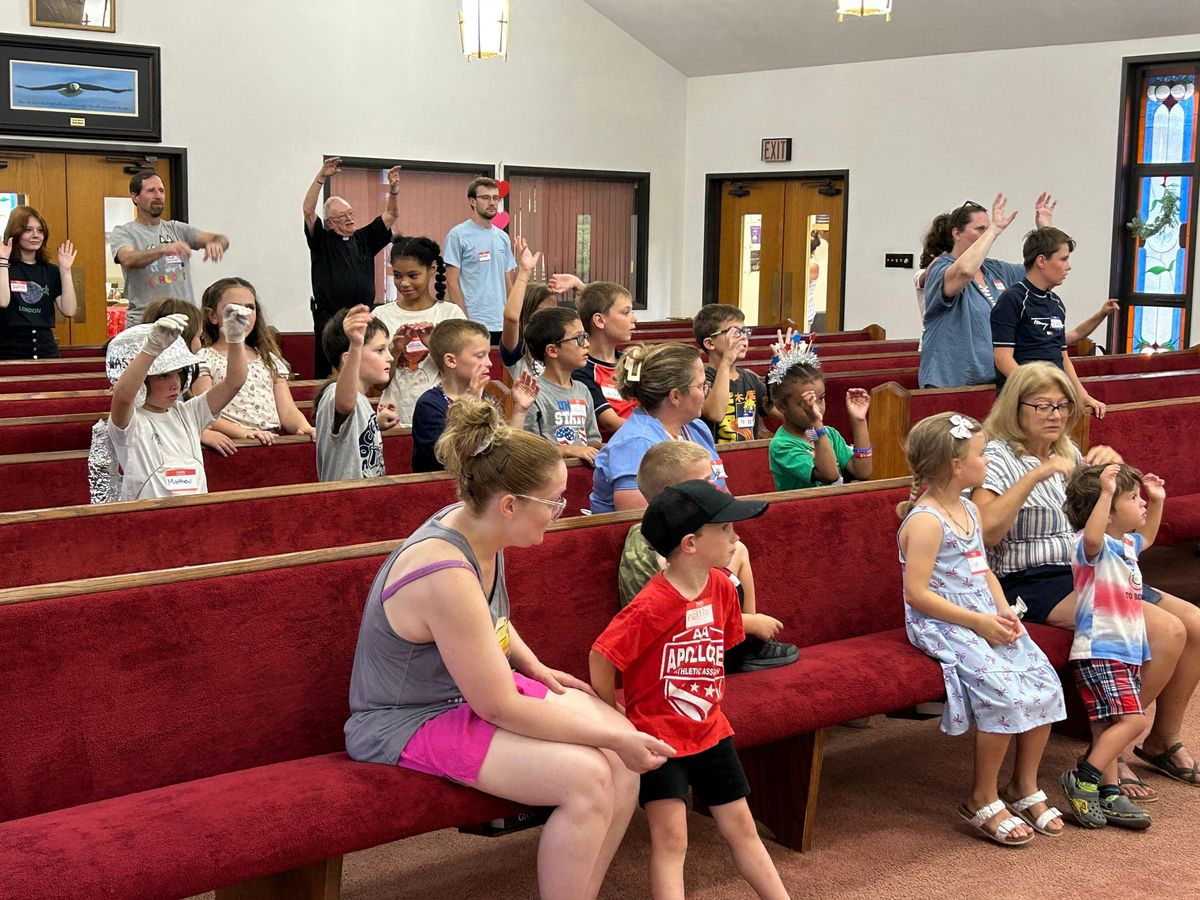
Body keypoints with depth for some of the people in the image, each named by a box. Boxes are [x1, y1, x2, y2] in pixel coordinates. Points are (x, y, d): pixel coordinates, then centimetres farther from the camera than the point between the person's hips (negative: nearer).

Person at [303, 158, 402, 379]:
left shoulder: (364, 239, 14)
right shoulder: (322, 241, 3)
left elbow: (390, 215, 11)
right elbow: (308, 211, -10)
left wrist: (394, 188, -5)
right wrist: (321, 178, -19)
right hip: (329, 319, -3)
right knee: (329, 375, -3)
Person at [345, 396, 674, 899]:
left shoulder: (472, 523, -5)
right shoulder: (446, 576, -32)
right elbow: (499, 709, -25)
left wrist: (535, 666, 4)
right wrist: (613, 737, -18)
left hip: (477, 685, 9)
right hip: (414, 723, -9)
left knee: (625, 762, -4)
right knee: (587, 777, -24)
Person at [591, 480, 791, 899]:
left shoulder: (722, 587, -2)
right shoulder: (650, 607, -25)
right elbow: (600, 661, -22)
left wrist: (708, 704, 7)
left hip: (709, 730, 7)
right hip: (658, 735, -6)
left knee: (741, 827, 13)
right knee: (671, 838, -12)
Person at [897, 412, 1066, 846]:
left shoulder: (968, 510, 14)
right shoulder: (926, 522, -15)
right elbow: (917, 593, -19)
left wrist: (1004, 611, 2)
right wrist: (979, 622, -18)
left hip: (985, 619, 9)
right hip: (942, 626, -9)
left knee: (1044, 681, -7)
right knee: (1004, 690, -25)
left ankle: (1024, 785, 11)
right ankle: (983, 799, -8)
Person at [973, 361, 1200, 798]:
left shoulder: (1068, 452, 15)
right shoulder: (999, 457, -9)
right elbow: (986, 531, -25)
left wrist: (1113, 466, 2)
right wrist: (1036, 475, -28)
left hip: (1087, 573, 9)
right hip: (1034, 582, -8)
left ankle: (1164, 740, 15)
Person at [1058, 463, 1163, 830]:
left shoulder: (1125, 545, 15)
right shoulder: (1092, 546, -15)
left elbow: (1146, 537, 40)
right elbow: (1092, 537, -42)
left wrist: (1157, 500, 30)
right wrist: (1105, 492, -45)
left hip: (1126, 653, 9)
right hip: (1098, 652, -9)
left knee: (1108, 726, 10)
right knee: (1132, 719, -16)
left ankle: (1109, 794, 12)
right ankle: (1083, 780, -8)